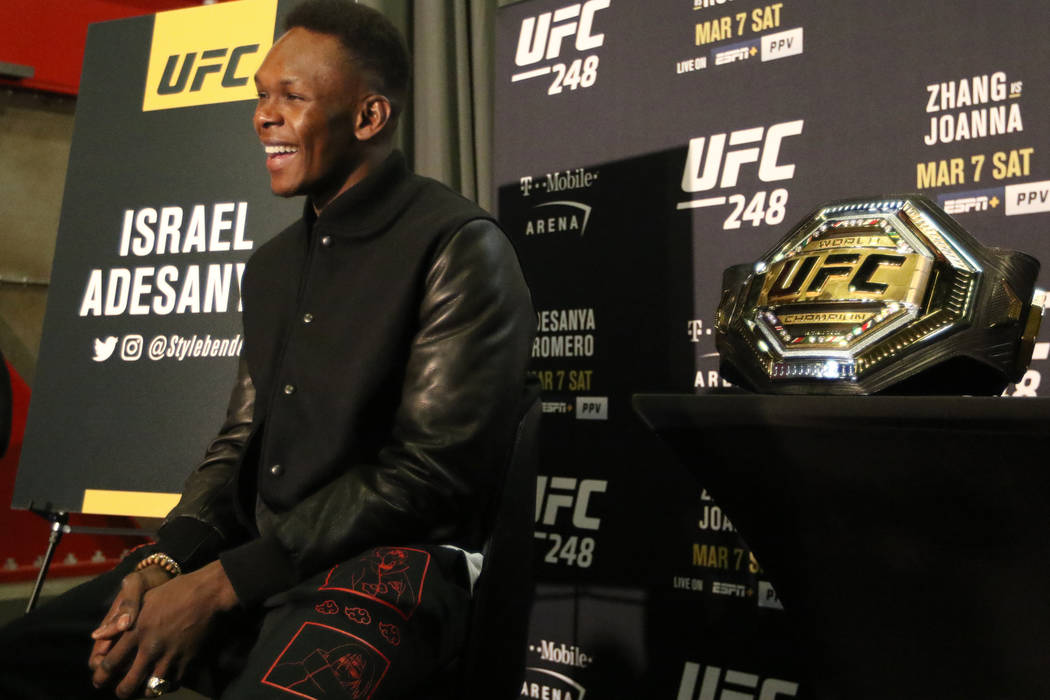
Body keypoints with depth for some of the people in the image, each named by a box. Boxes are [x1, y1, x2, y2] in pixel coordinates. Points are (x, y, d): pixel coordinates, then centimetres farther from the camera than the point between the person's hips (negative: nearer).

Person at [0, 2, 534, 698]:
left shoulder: (460, 248, -9)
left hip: (392, 561, -7)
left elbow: (431, 467, -15)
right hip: (251, 554, 7)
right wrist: (165, 560, -4)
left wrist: (221, 585, -15)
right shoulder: (273, 264, 17)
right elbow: (240, 442, 18)